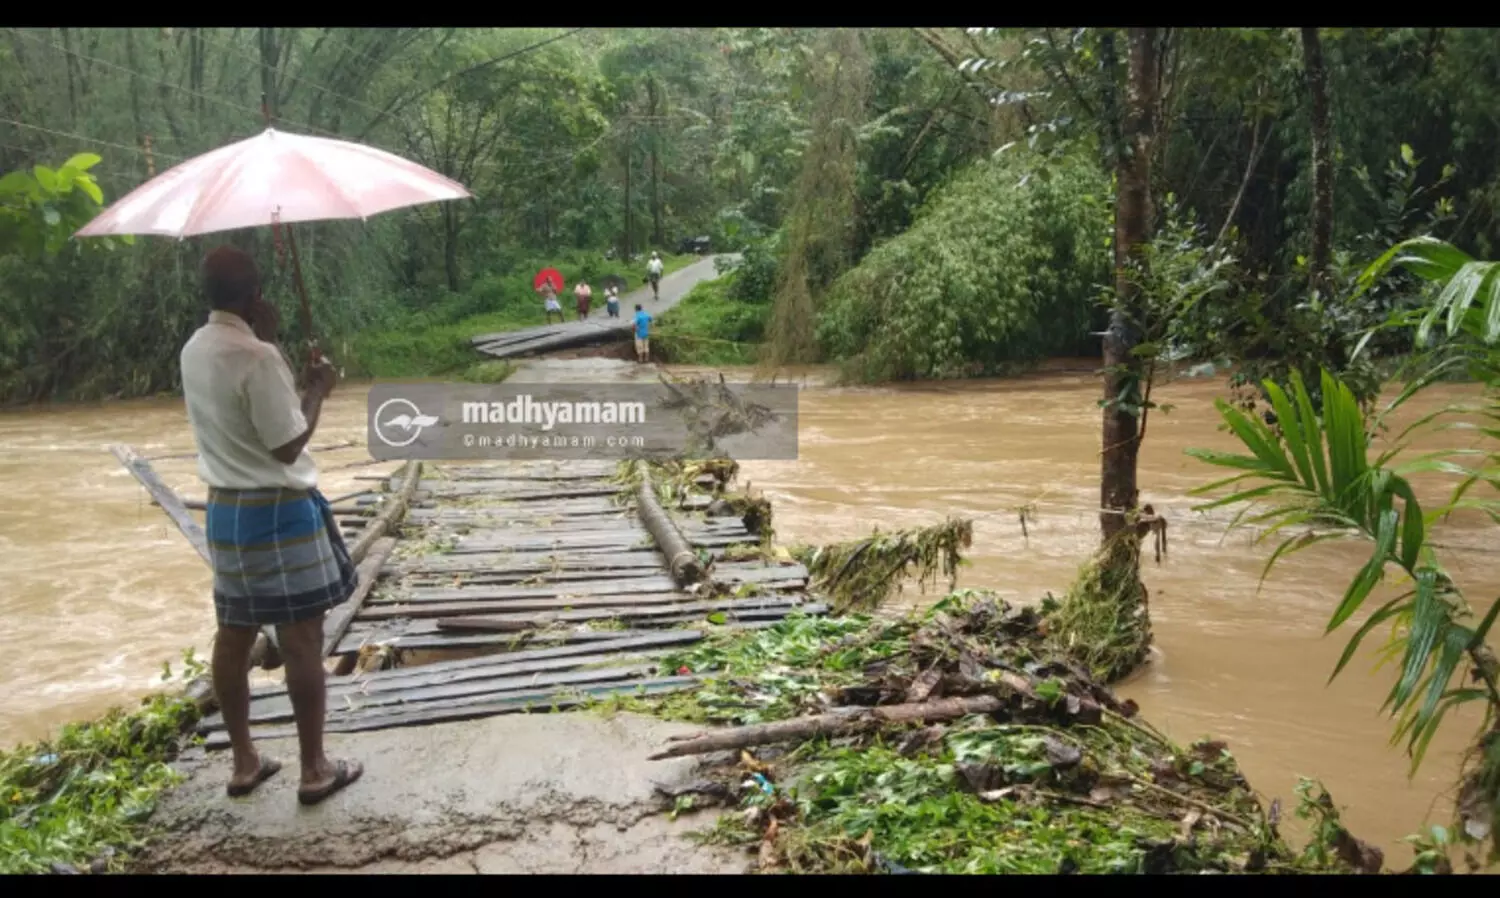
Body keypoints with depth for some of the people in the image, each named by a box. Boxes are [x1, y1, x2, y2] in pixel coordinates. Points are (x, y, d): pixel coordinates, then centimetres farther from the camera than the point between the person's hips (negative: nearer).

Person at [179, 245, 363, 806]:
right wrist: (317, 392, -5)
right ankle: (315, 770, 9)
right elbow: (287, 446, -18)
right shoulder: (258, 357, -20)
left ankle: (243, 763, 25)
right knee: (302, 641, 1)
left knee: (233, 637, 14)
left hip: (224, 508, 9)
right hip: (278, 510, -8)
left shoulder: (194, 351, 7)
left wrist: (295, 387, 13)